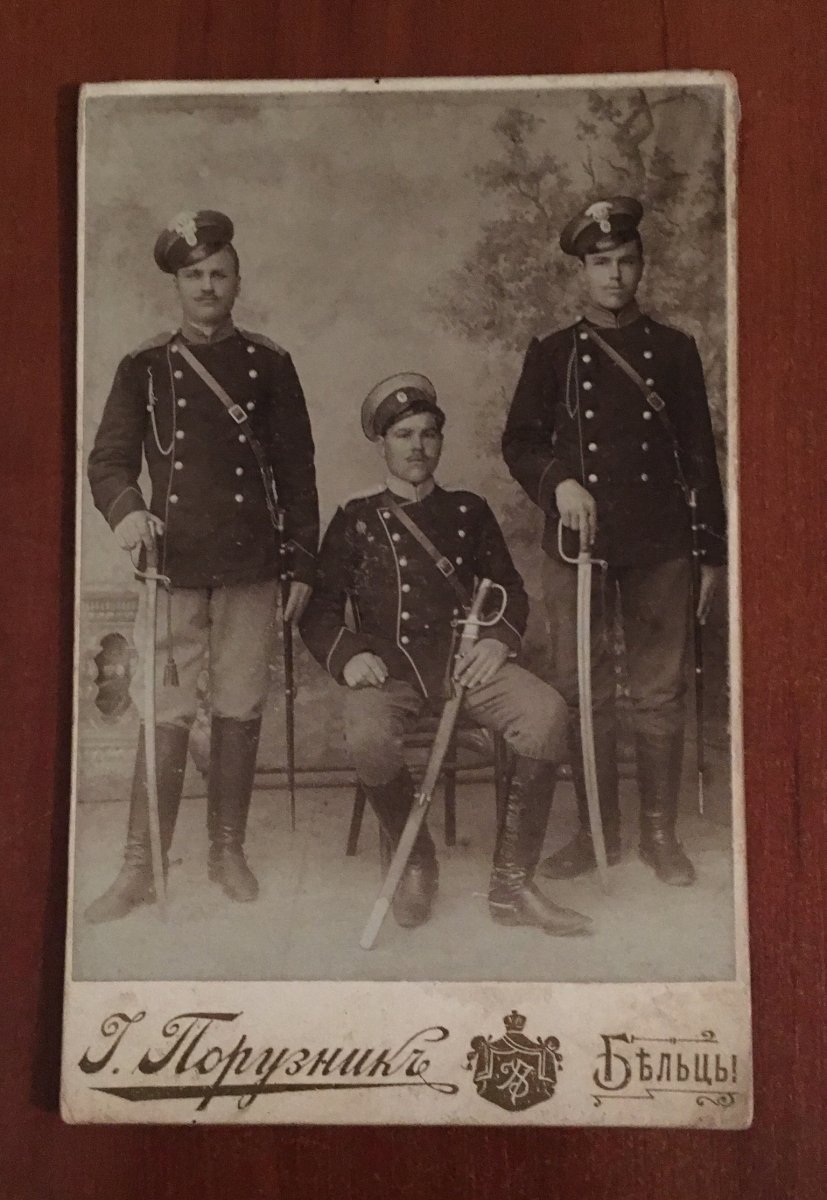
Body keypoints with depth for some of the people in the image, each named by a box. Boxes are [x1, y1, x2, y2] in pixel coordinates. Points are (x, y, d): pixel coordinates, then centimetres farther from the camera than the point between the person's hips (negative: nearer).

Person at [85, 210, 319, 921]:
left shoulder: (269, 365, 8)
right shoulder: (146, 368, 8)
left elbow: (296, 472, 8)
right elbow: (109, 460, 5)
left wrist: (304, 565, 5)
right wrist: (126, 511, -17)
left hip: (251, 567, 1)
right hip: (173, 567, -1)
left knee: (240, 713, 5)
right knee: (166, 717, -2)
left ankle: (228, 851, 21)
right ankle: (141, 869, 7)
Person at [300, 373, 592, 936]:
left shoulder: (469, 511, 21)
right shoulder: (355, 520, 15)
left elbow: (510, 591, 19)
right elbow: (319, 610, 11)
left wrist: (498, 640, -4)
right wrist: (348, 656, -11)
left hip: (464, 659, 2)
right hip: (390, 667, -1)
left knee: (547, 712, -29)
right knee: (368, 738, -36)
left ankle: (511, 884, -16)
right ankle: (413, 859, -4)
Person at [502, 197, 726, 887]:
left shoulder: (674, 350, 9)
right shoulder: (553, 354, 9)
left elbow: (700, 455, 9)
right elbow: (519, 442, 8)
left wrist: (713, 551, 6)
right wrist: (558, 480, -13)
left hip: (661, 546, 0)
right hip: (578, 546, 0)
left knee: (661, 695, 3)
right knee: (583, 694, 4)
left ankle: (660, 833, 16)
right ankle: (597, 832, 17)